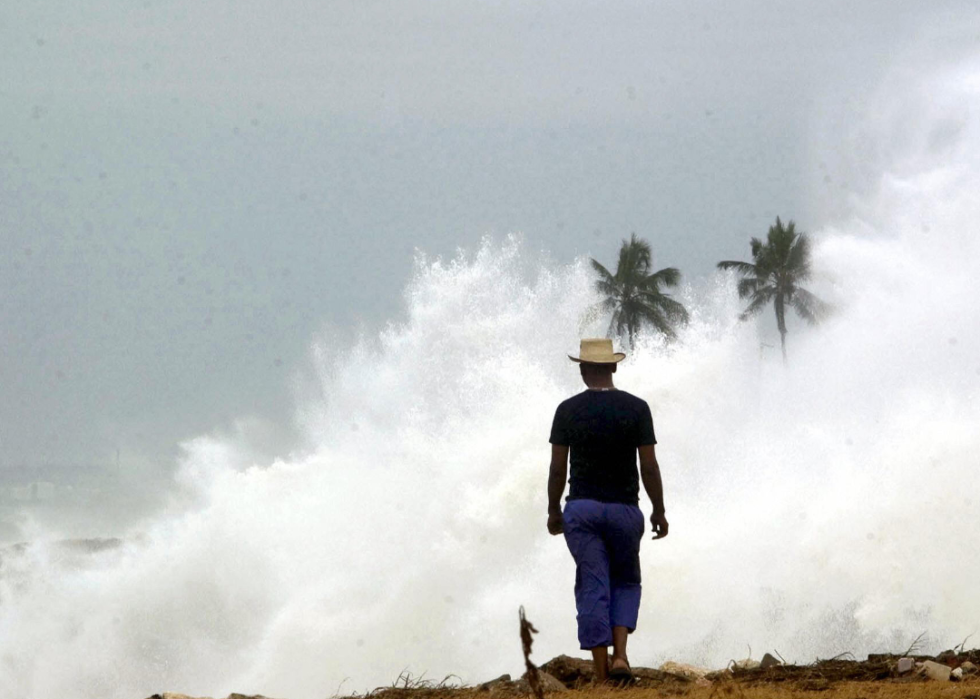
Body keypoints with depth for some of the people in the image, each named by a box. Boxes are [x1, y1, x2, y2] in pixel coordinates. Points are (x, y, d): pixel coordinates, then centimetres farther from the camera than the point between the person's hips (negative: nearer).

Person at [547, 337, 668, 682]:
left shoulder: (568, 410, -2)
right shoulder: (636, 408, -3)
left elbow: (557, 467, -1)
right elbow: (649, 466, -4)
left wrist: (553, 510, 12)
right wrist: (659, 511, 6)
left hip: (581, 510, 0)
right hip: (624, 510, 0)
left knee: (593, 589, 2)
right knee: (626, 583, 18)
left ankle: (602, 677, -2)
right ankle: (620, 655, -3)